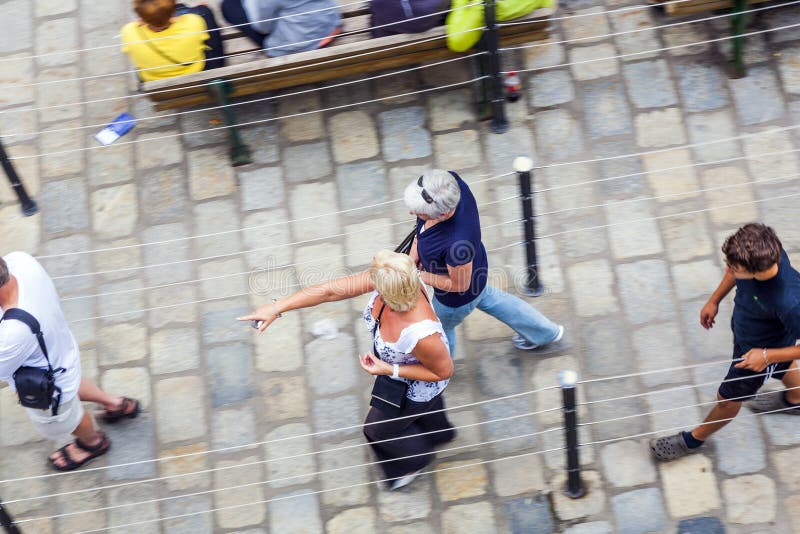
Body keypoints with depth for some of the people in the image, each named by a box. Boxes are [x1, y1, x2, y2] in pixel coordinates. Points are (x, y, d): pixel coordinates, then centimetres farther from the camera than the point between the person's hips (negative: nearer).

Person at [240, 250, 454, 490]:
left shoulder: (420, 334, -49)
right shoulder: (388, 275, -32)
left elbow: (444, 370, -29)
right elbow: (330, 291, -26)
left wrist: (389, 370, -28)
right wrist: (276, 308, -24)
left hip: (415, 384, -6)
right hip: (394, 359, 6)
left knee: (379, 428, 24)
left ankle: (413, 460, 56)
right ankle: (439, 432, 72)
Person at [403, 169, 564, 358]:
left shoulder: (457, 244, -50)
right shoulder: (450, 180, -31)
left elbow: (460, 284, -27)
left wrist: (418, 276, -19)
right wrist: (415, 252, -11)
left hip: (458, 297, -6)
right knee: (487, 298, 37)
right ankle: (546, 332, 59)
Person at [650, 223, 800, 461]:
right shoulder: (757, 248, -32)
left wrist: (767, 356, -29)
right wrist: (714, 300, 2)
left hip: (759, 350, -6)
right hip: (743, 325, 6)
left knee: (727, 398, 20)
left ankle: (694, 439, 50)